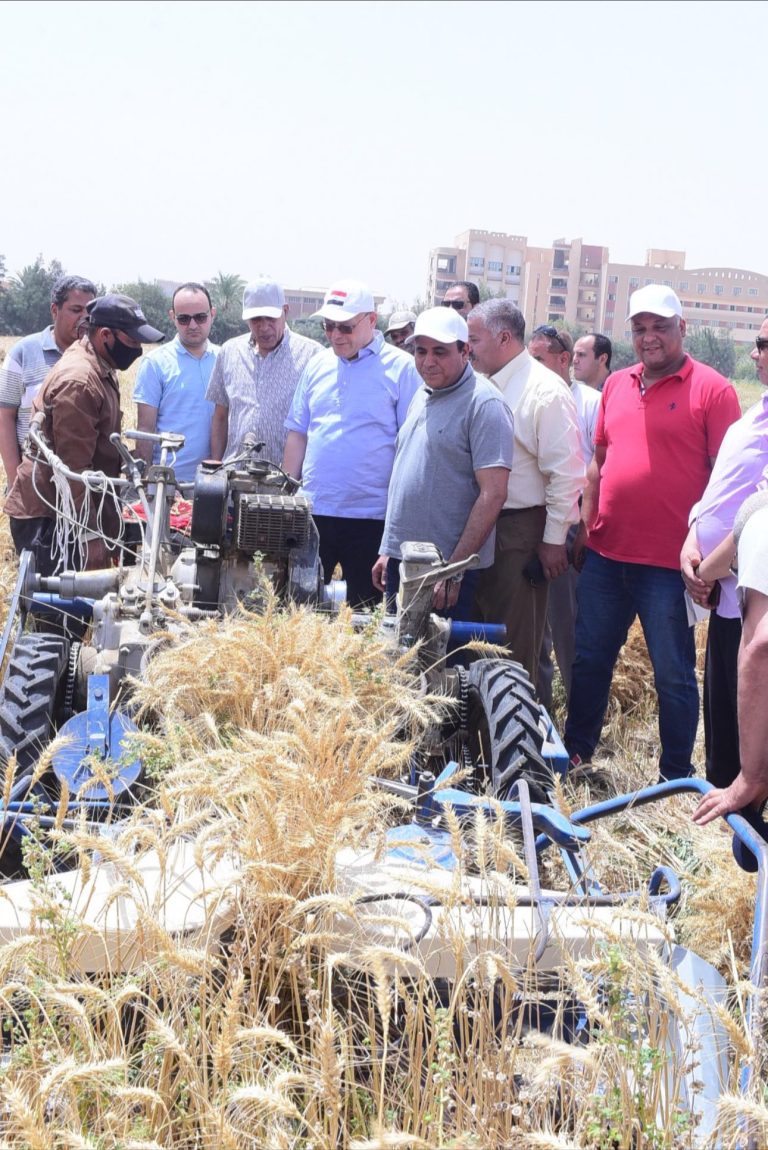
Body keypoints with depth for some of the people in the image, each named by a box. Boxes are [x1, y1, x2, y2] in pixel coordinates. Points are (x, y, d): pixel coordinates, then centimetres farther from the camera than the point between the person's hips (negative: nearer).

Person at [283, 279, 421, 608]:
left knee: (364, 612, 5)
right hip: (312, 510, 5)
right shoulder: (317, 366, 11)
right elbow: (298, 433, 15)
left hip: (370, 515, -4)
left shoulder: (402, 368, -5)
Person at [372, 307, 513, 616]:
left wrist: (455, 570, -20)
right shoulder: (422, 397, 13)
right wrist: (387, 550, 16)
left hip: (446, 568, -8)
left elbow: (493, 495, -18)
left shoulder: (483, 404, -12)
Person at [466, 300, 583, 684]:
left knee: (515, 642, 0)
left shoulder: (545, 391, -13)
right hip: (481, 525, 8)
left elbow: (566, 473, -15)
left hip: (520, 530, -8)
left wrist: (554, 540, -15)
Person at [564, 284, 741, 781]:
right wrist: (585, 525, 11)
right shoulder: (617, 385, 10)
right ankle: (576, 753, 31)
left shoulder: (712, 389, -7)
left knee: (674, 675, 4)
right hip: (605, 554, 6)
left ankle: (677, 776, 17)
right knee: (590, 660, 16)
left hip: (669, 563, -5)